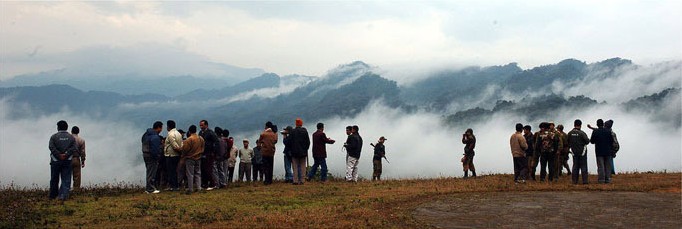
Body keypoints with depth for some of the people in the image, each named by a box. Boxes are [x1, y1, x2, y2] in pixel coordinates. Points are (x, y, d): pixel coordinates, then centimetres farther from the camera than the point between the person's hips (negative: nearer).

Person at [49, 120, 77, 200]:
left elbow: (51, 147, -15)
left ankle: (53, 195, 19)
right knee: (66, 179, 2)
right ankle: (63, 195, -9)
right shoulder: (71, 137, 5)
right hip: (67, 161, 1)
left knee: (54, 179, 10)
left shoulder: (54, 136, -2)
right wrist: (66, 154, -12)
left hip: (56, 161, -1)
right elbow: (74, 148, -6)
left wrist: (59, 155, -14)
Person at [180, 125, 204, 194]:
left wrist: (183, 155, 4)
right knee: (198, 173, 14)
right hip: (198, 158, 6)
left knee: (190, 174, -1)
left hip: (190, 158, -6)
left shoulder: (189, 139, -19)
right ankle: (198, 187, 12)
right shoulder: (201, 138, 1)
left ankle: (190, 189, 0)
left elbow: (185, 149, -15)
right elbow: (202, 148, 11)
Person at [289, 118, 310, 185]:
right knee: (302, 166, 6)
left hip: (294, 152, -1)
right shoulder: (305, 131, -1)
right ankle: (301, 180, 2)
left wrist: (291, 150, 11)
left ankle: (295, 181, -2)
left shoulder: (292, 132, -4)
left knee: (295, 167, 3)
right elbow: (308, 142, 2)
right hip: (303, 152, 1)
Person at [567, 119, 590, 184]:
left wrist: (568, 149, 18)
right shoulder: (582, 133, -15)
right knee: (583, 166, 1)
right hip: (582, 152, -4)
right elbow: (587, 141, -15)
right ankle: (584, 180, -3)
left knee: (575, 166, 9)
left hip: (574, 152, 4)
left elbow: (567, 143, 5)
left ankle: (574, 181, 6)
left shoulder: (570, 133, -2)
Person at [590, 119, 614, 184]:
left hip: (599, 152, -2)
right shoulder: (608, 131, -1)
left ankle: (601, 179, -4)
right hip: (607, 151, 2)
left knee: (600, 166, 0)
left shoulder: (595, 132, -8)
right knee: (607, 166, 8)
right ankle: (607, 179, 6)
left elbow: (592, 141, -4)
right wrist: (610, 148, 19)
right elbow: (612, 141, 3)